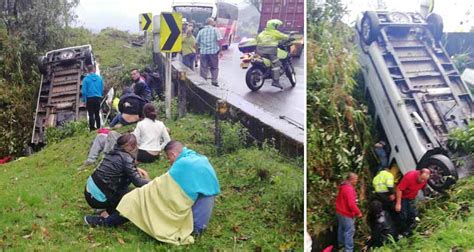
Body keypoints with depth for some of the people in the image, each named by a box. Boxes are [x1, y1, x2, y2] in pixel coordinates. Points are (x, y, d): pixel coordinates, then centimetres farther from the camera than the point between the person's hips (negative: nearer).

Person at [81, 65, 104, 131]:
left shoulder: (86, 79, -5)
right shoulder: (99, 78, 3)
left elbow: (84, 91, -6)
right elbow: (102, 89, 8)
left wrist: (84, 100, 1)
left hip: (90, 98, -3)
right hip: (98, 98, 3)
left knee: (91, 115, 0)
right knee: (97, 114, 13)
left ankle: (92, 129, -2)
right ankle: (98, 128, 15)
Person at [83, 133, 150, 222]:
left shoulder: (114, 152, 5)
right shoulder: (126, 158, -17)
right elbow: (137, 182, -14)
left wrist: (137, 169, 17)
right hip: (98, 197, -7)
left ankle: (109, 209, 20)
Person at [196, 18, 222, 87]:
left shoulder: (201, 31, 8)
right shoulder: (215, 30, 0)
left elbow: (197, 42, 6)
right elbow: (219, 40, -10)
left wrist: (198, 51, 15)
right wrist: (220, 50, -2)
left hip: (203, 52, 2)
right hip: (213, 51, -2)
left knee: (203, 68, 6)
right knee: (214, 67, 10)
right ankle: (214, 81, 6)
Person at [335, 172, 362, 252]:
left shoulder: (343, 186, 6)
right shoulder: (349, 189, -26)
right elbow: (351, 204, -30)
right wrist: (358, 212, -18)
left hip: (340, 212, 10)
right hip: (346, 214, -10)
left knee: (341, 228, 23)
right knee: (349, 231, -4)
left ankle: (341, 243, 38)